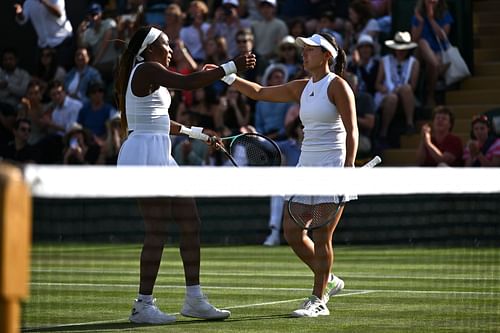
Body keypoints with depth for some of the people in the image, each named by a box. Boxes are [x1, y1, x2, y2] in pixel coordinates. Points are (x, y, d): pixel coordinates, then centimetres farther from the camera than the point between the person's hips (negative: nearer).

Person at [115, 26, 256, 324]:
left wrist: (195, 133, 38)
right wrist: (231, 66, -21)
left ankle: (194, 299, 11)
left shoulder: (148, 74, 21)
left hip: (159, 156, 11)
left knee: (190, 221, 8)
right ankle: (143, 306, -7)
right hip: (146, 153, -11)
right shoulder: (147, 70, -10)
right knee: (158, 230, -10)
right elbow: (187, 83, -25)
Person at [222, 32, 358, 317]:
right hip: (306, 165, 8)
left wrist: (349, 166, -21)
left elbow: (352, 130, -12)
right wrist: (227, 76, 11)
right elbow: (259, 92, 20)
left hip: (332, 166, -7)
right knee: (292, 232, 3)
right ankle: (327, 280, 22)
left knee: (321, 238, -5)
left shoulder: (337, 85, -6)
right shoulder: (301, 88, 14)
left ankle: (318, 301, 3)